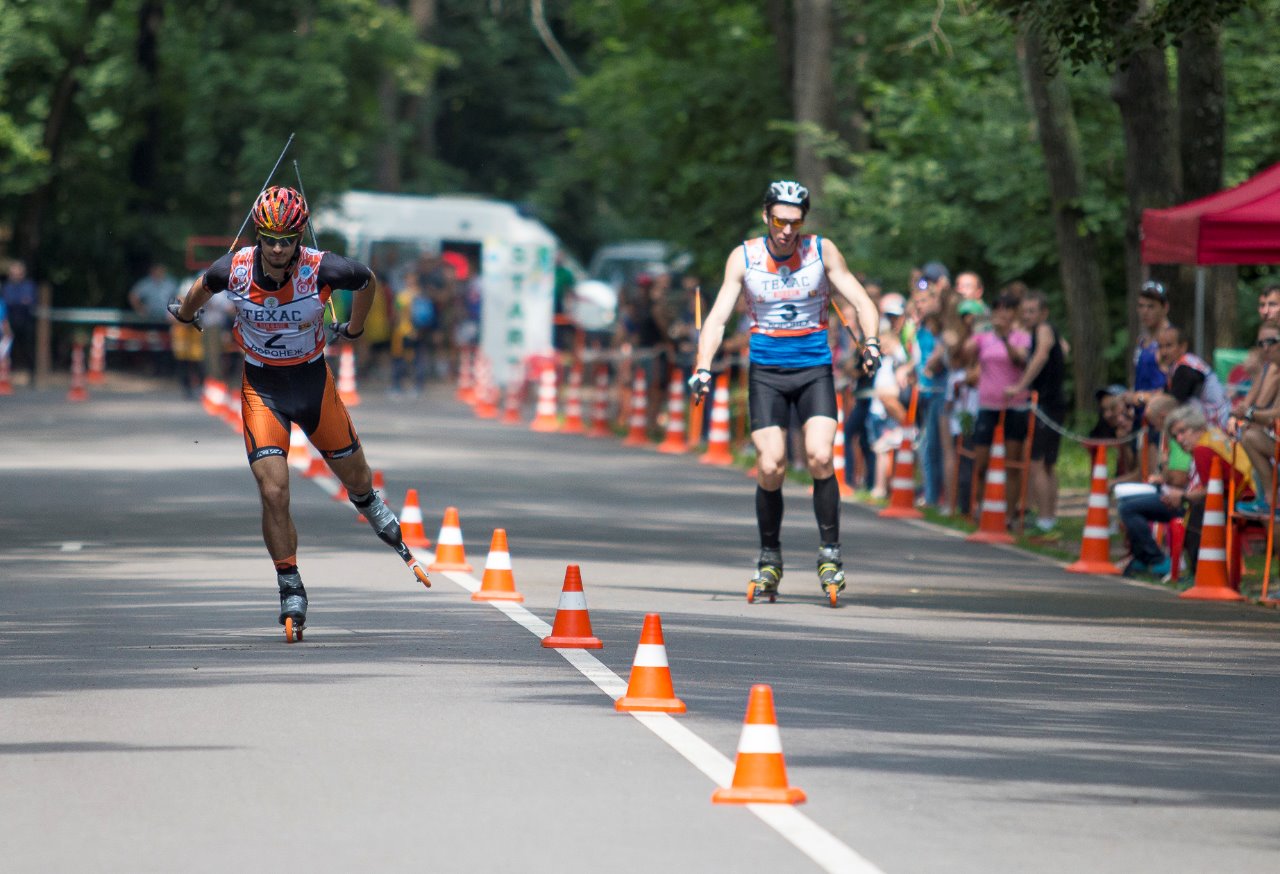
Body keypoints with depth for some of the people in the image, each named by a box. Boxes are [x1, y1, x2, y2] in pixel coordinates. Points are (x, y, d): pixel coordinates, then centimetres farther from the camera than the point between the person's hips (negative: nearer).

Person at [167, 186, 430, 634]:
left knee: (355, 477, 16)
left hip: (313, 379, 1)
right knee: (274, 492, -13)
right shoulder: (234, 269, -21)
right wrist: (185, 315, 23)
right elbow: (203, 286, 4)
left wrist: (353, 329, 13)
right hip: (261, 386, -1)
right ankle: (290, 588, 5)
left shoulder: (321, 269, -24)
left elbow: (368, 280, -2)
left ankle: (372, 506, 54)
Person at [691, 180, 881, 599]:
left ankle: (830, 551, -6)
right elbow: (717, 317, -7)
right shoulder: (744, 257, -5)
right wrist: (703, 367, -21)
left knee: (819, 457, -19)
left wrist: (870, 341, -25)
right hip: (766, 371, 0)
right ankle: (769, 557, 9)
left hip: (814, 368, 0)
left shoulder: (822, 251, -6)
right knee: (770, 468, -10)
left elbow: (861, 301, -6)